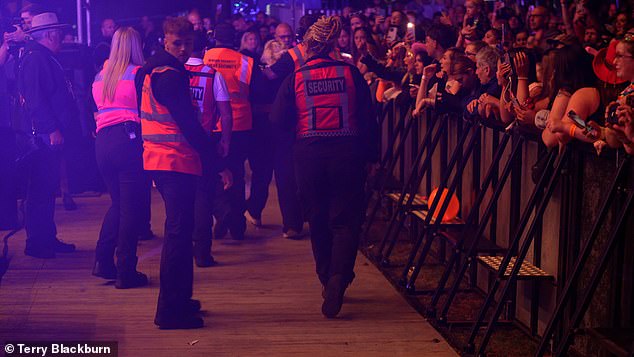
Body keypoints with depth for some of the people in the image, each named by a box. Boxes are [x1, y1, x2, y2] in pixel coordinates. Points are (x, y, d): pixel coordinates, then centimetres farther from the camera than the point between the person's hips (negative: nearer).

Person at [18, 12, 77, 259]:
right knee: (41, 189, -6)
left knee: (48, 188, 14)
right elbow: (35, 98, -21)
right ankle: (36, 243, -1)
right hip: (45, 135, -10)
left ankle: (48, 239, 22)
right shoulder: (35, 59, -12)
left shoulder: (45, 58, 20)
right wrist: (52, 129, -23)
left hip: (52, 135, 10)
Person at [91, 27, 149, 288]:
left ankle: (103, 261, 12)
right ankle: (126, 272, -2)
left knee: (118, 203, 19)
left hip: (102, 142, 6)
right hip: (129, 139, -6)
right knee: (133, 207, -1)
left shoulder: (100, 76, 16)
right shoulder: (138, 73, -2)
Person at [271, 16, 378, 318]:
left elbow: (279, 121, 0)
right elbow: (367, 117, 2)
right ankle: (338, 279, -18)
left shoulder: (295, 79, 0)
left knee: (318, 220, 16)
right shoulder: (350, 73, 1)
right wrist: (371, 153, 8)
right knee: (345, 219, 2)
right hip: (347, 153, -1)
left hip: (309, 154, 1)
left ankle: (327, 280, 26)